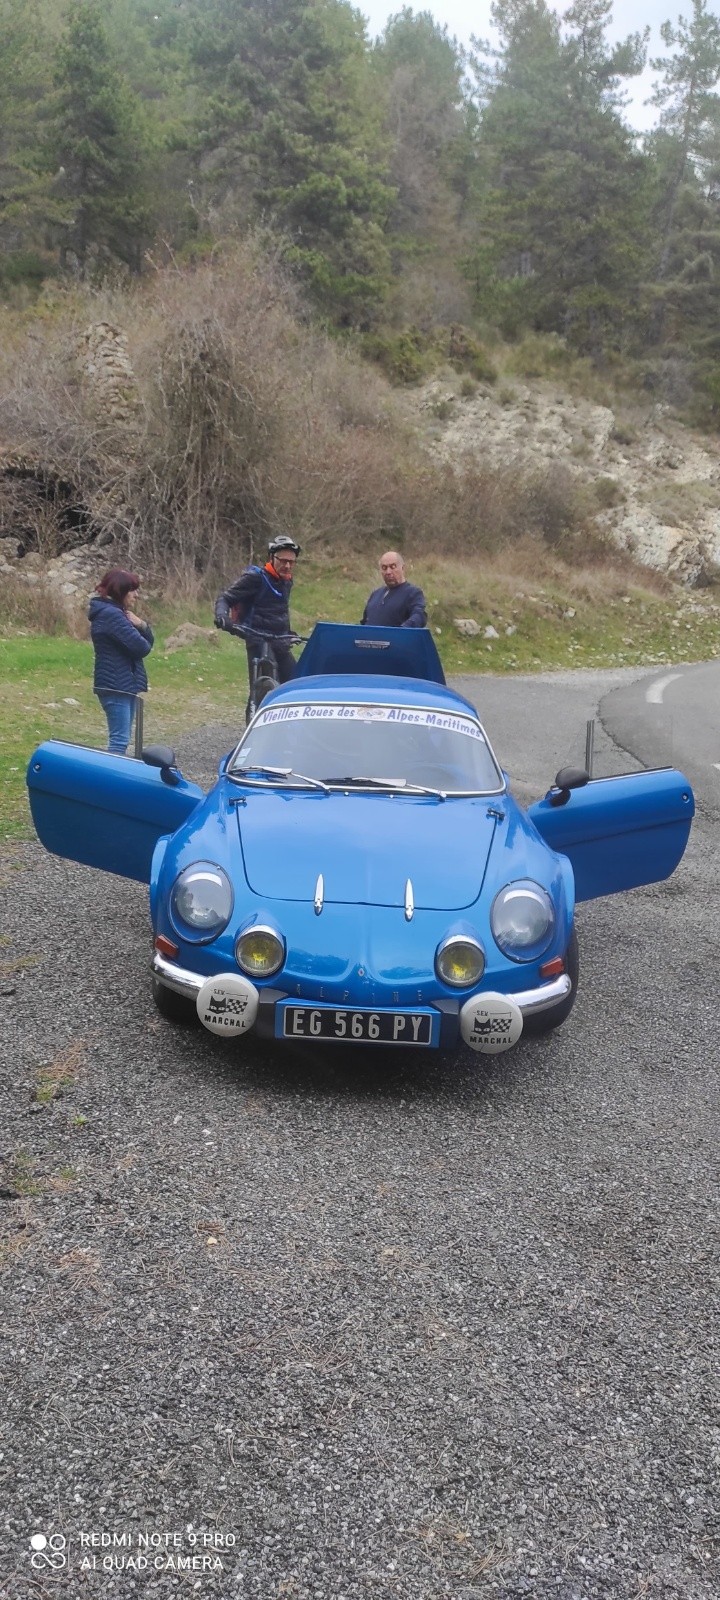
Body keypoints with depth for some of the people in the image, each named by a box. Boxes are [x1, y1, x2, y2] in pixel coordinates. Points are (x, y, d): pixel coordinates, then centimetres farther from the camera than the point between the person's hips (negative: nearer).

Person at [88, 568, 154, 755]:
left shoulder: (116, 612, 15)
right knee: (119, 739, -13)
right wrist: (137, 628, 1)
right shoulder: (111, 614, -17)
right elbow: (142, 647, -22)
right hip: (116, 685, -10)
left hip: (124, 684, 10)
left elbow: (148, 641, 15)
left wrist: (142, 625, -6)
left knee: (122, 737, 14)